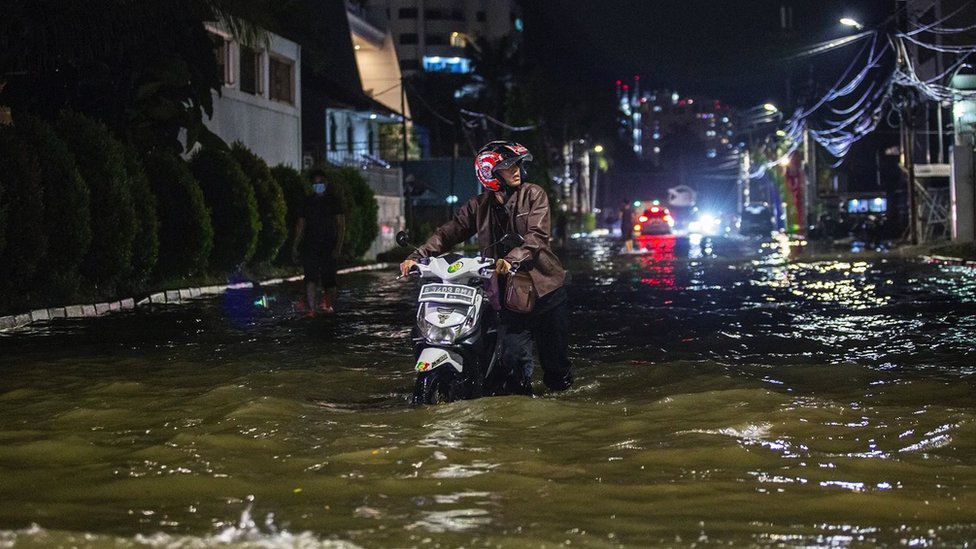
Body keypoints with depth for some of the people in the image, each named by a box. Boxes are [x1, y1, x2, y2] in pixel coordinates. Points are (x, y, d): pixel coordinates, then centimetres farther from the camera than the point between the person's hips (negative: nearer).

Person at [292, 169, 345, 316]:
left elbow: (341, 225, -1)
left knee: (329, 280, 0)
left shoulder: (333, 200, 4)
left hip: (329, 246, -1)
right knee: (311, 278, -15)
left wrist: (338, 247, -12)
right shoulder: (308, 202, 11)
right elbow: (300, 225, 16)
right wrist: (295, 247, 9)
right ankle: (311, 309, -21)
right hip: (310, 246, 1)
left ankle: (329, 304, 25)